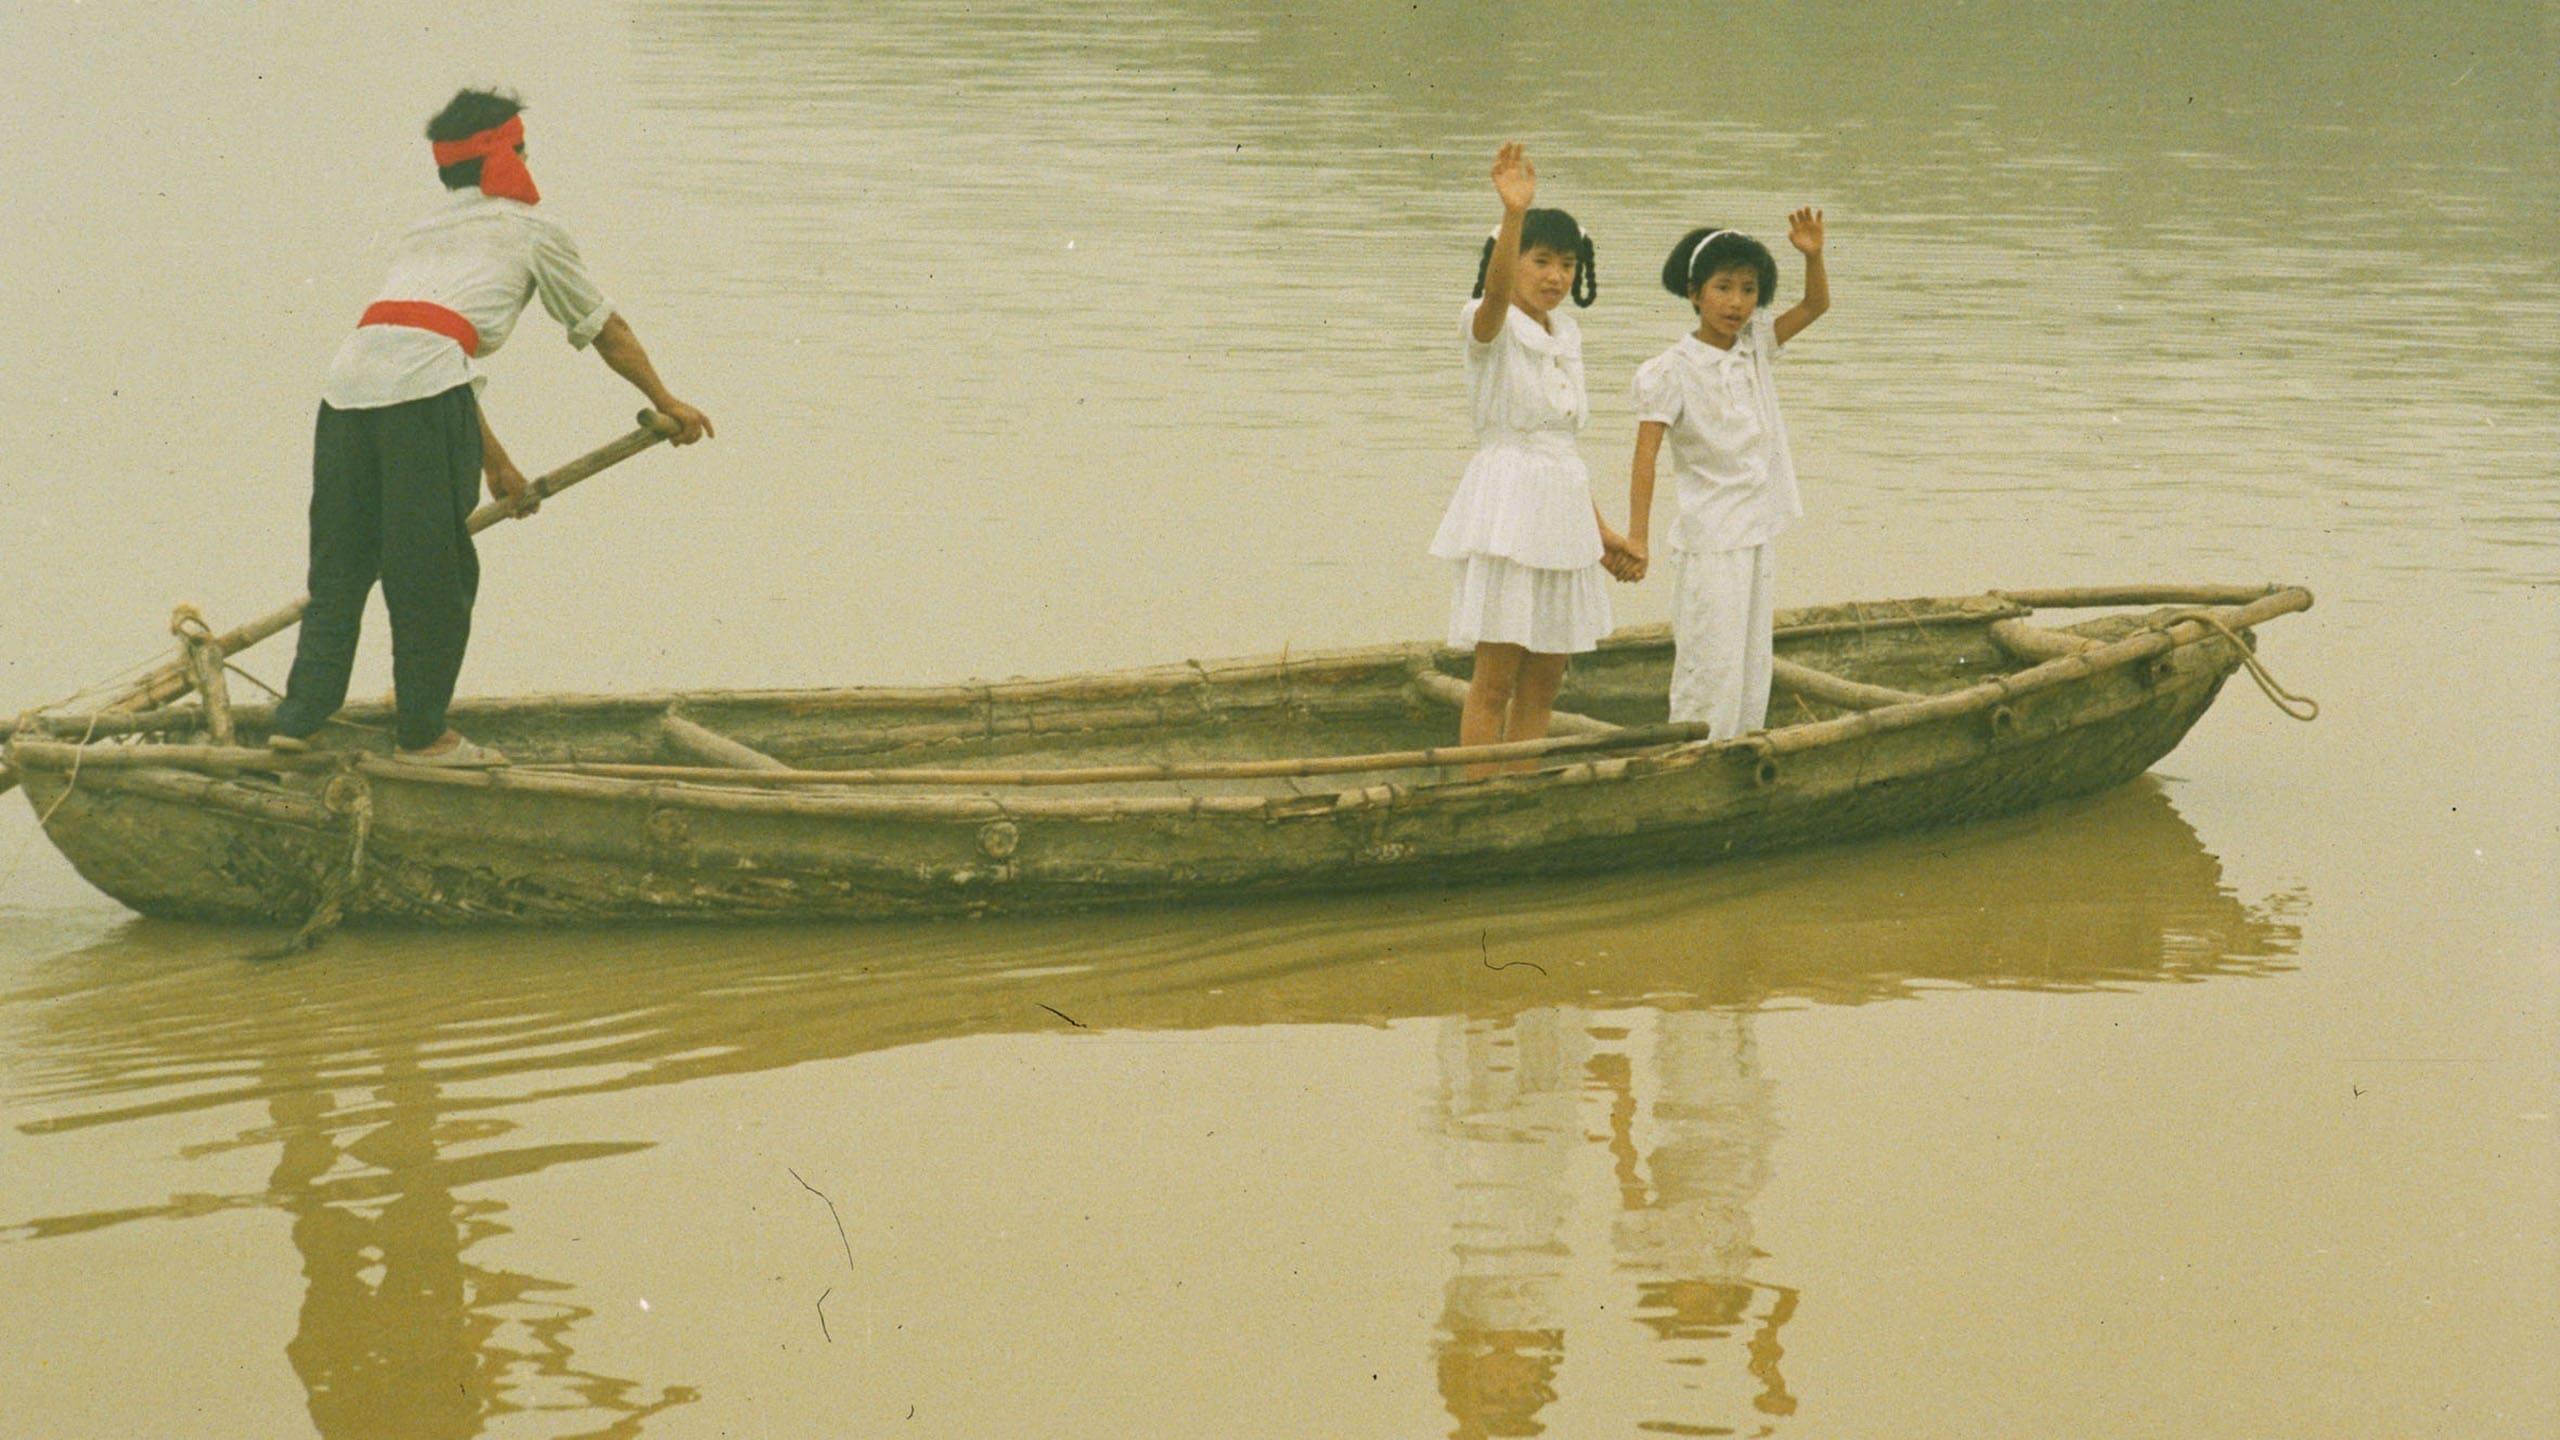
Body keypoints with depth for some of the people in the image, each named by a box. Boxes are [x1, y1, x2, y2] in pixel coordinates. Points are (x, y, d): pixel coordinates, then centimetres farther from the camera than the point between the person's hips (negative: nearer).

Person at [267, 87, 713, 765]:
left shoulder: (423, 231, 35)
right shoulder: (530, 229, 18)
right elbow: (608, 332, 26)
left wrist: (495, 462, 46)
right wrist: (667, 403, 41)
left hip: (348, 379, 6)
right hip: (424, 388, -6)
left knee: (339, 563, 13)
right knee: (432, 570, 4)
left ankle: (300, 715, 8)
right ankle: (423, 734, 9)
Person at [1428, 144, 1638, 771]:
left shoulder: (1566, 336, 14)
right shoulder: (1490, 327, -8)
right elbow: (1496, 291, -33)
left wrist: (1600, 529, 23)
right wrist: (1514, 213, -49)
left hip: (1564, 507, 7)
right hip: (1507, 506, -7)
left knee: (1544, 681, 9)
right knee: (1495, 679, -6)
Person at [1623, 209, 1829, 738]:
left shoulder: (1755, 346, 7)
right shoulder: (1673, 371, -11)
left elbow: (1815, 305, 12)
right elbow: (1646, 453, -15)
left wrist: (1813, 255, -9)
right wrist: (1637, 535, -22)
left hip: (1757, 535, 7)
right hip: (1709, 540, -7)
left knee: (1752, 672, 9)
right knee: (1709, 673, -8)